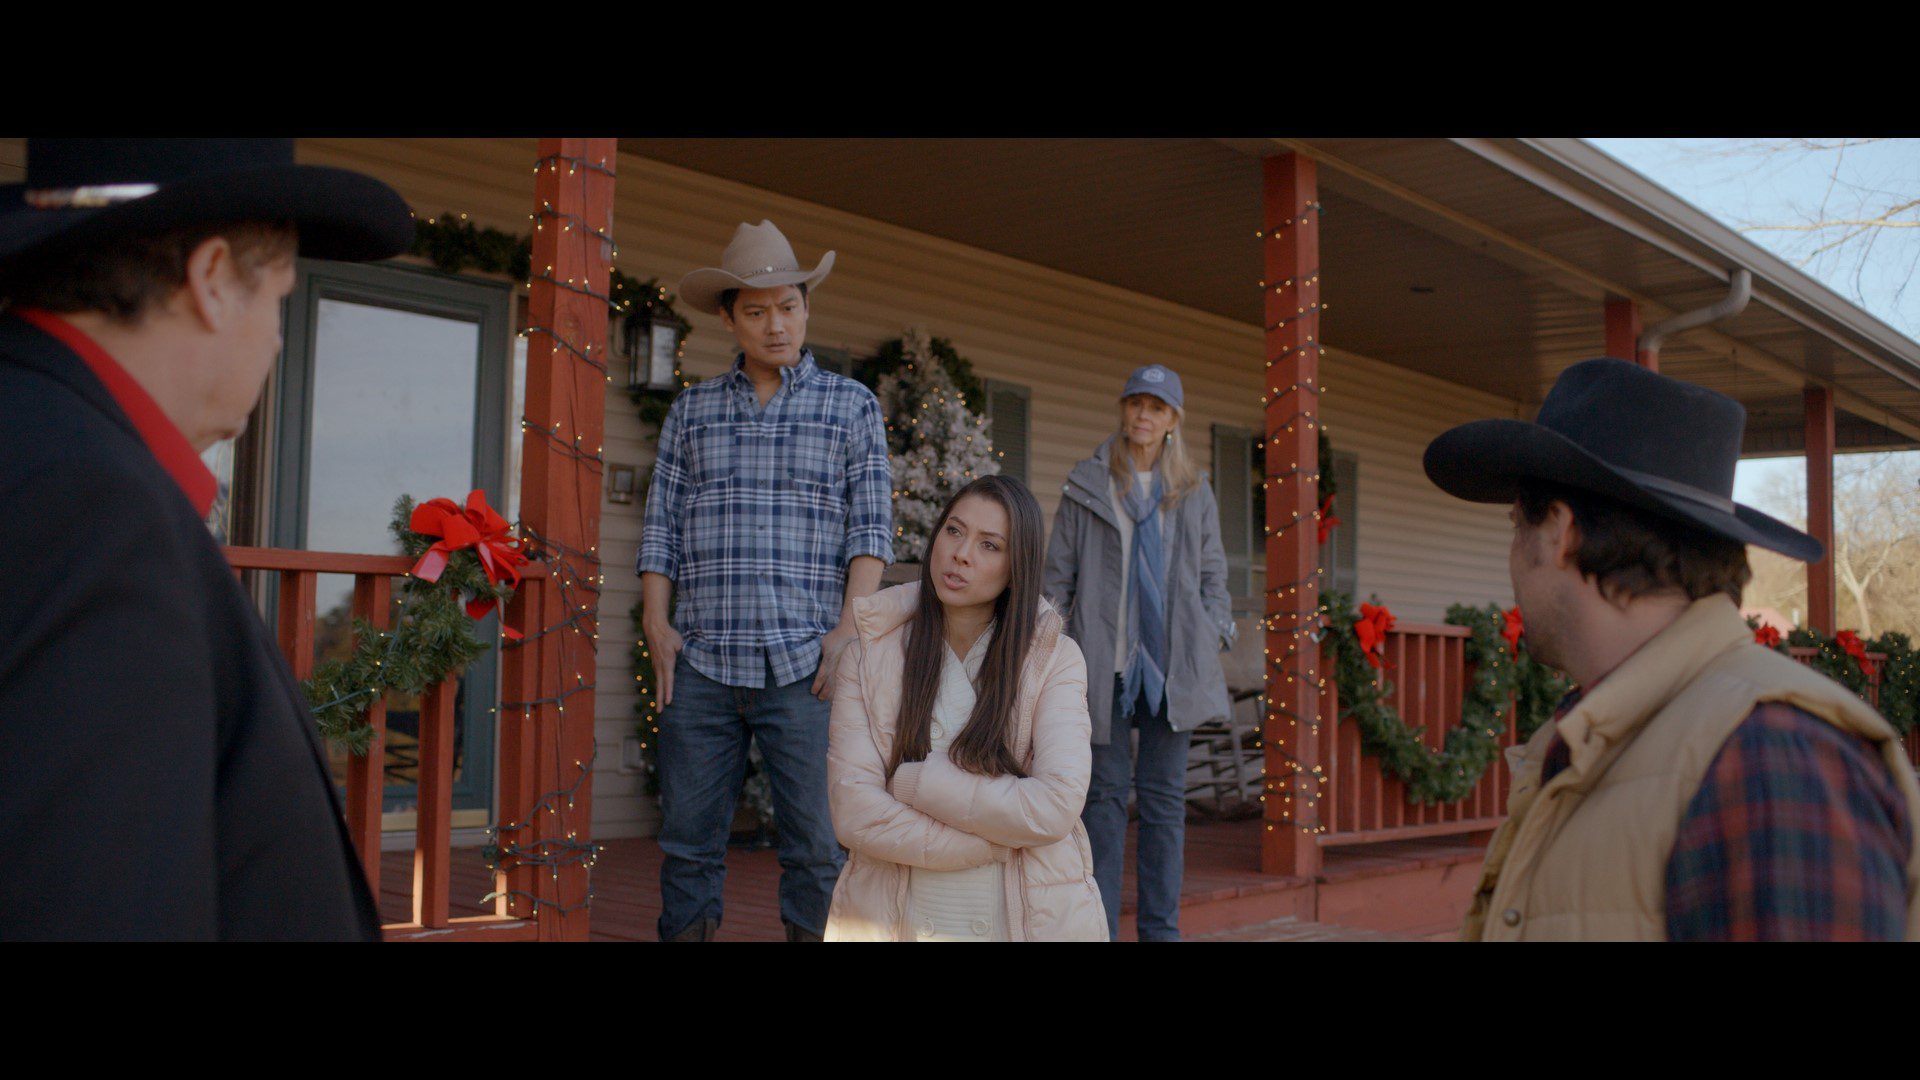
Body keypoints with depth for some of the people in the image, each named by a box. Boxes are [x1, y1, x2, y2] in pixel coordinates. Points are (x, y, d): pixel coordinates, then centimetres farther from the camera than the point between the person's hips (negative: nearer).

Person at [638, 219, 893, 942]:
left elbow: (872, 525, 2)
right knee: (687, 846, 6)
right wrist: (656, 623, 0)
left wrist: (849, 628, -9)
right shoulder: (691, 411, 16)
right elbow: (661, 527, 13)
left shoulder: (851, 405, 9)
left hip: (803, 667, -2)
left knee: (817, 849, -2)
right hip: (700, 666, 2)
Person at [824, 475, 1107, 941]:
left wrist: (910, 780, -7)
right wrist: (1002, 839, -9)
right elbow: (853, 814, -5)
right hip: (896, 920, 0)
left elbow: (1055, 809, -11)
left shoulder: (1054, 658, 2)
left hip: (1029, 919, 0)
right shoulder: (870, 656, 5)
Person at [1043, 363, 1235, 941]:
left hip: (1171, 662, 2)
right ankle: (1099, 925, 7)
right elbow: (1058, 574, 5)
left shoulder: (1194, 492, 11)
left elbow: (1213, 575, 15)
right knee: (1105, 794, 1)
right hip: (1105, 659, -2)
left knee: (1165, 796, 5)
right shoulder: (1087, 485, 5)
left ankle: (1160, 927, 13)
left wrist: (1213, 637, 0)